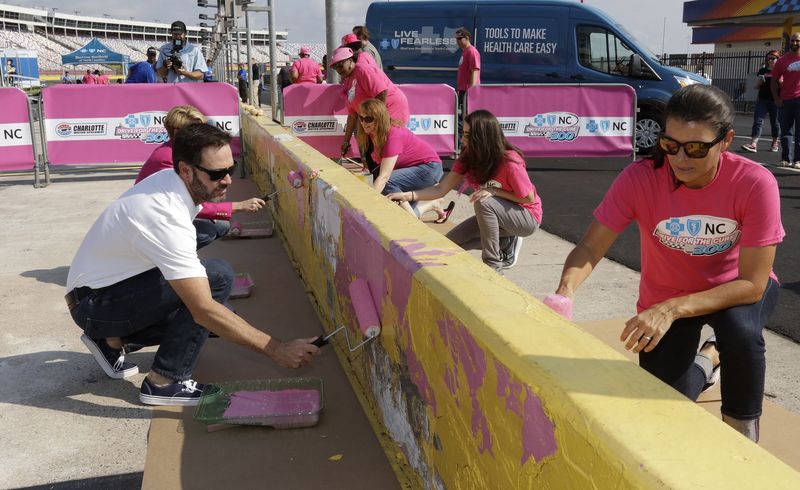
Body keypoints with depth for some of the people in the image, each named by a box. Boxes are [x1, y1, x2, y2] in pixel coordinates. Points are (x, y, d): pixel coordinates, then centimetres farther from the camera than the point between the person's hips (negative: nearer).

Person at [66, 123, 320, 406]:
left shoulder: (172, 181, -5)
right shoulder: (165, 216, -32)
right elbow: (204, 310, -34)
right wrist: (276, 350, -34)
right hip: (93, 303, -9)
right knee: (217, 277, -24)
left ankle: (112, 339, 13)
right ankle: (166, 382, -15)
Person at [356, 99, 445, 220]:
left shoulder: (393, 135, -32)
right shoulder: (373, 133, -8)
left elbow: (383, 177, -40)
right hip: (409, 168, 9)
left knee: (387, 183, -31)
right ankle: (434, 204, 30)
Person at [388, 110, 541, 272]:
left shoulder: (510, 162, -29)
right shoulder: (468, 158, -11)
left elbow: (529, 198, -18)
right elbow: (441, 189, -12)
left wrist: (494, 191, -29)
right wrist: (407, 195, -23)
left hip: (527, 218, -7)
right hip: (494, 214, 7)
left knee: (484, 202, -34)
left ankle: (493, 266, -21)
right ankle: (506, 243, 13)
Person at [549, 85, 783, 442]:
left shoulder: (755, 184, -28)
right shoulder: (639, 179, -25)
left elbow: (752, 284, -28)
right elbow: (591, 247, -22)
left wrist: (671, 310, -40)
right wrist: (566, 289, -44)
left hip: (734, 289, -1)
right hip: (665, 297, 1)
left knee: (739, 329, -36)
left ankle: (742, 430, -5)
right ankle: (707, 363, 29)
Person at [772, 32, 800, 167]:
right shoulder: (782, 60, 4)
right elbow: (774, 81, 6)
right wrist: (776, 99, -4)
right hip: (785, 100, 0)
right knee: (786, 131, 5)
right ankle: (786, 159, 9)